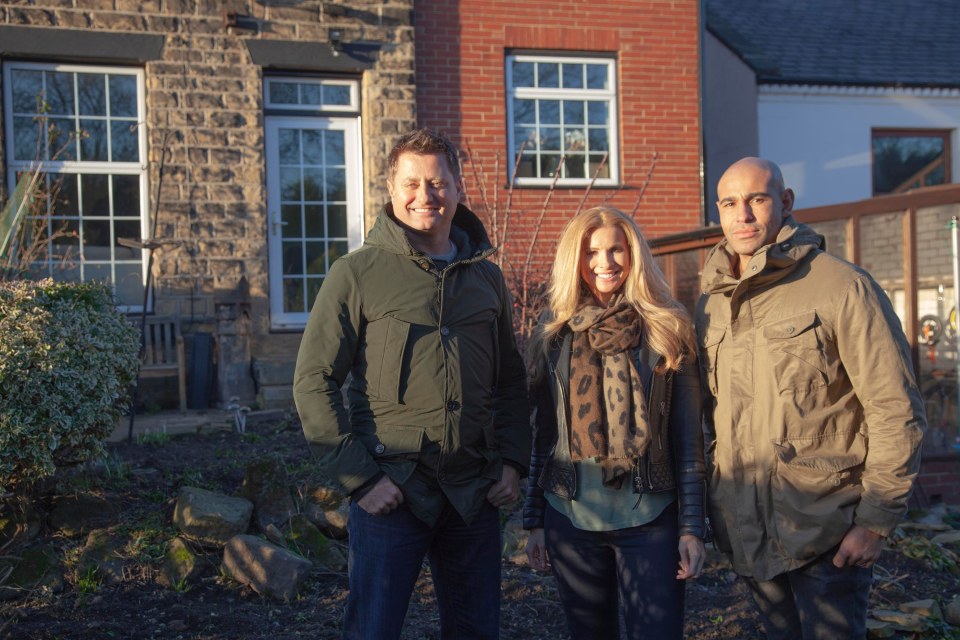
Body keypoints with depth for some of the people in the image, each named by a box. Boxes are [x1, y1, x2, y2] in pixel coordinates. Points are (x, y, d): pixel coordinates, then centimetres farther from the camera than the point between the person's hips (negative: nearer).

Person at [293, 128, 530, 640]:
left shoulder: (486, 277, 10)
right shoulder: (357, 273, -4)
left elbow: (512, 381, 16)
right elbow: (313, 382, -7)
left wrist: (512, 462, 5)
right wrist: (359, 477, -12)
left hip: (474, 495, 4)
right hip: (391, 491, -4)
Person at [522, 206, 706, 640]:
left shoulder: (668, 329, -1)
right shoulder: (555, 333, 5)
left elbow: (688, 435, -1)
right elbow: (543, 433, 8)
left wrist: (692, 525, -4)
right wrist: (534, 521, 8)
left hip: (649, 518, -2)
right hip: (569, 519, 2)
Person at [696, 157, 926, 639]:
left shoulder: (841, 286, -11)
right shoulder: (710, 303, 8)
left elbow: (896, 411, -12)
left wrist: (876, 521, -13)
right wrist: (712, 503, 11)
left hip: (826, 532, -5)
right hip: (745, 532, 6)